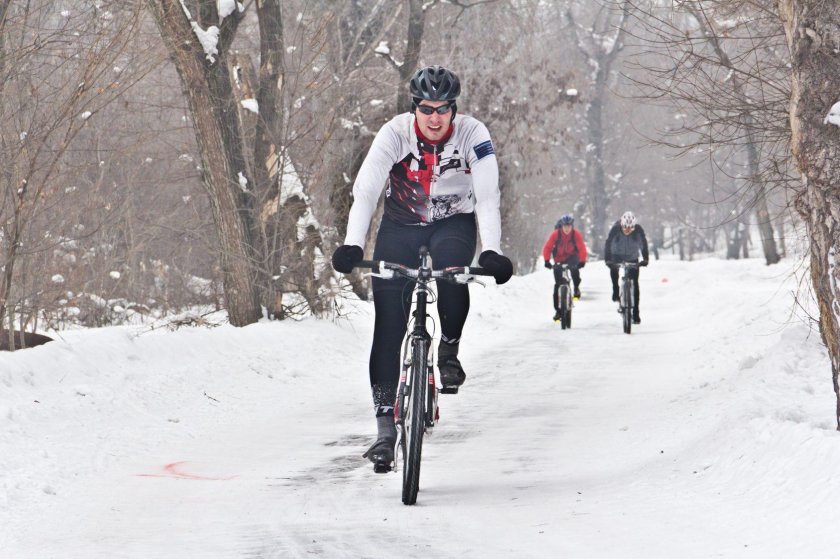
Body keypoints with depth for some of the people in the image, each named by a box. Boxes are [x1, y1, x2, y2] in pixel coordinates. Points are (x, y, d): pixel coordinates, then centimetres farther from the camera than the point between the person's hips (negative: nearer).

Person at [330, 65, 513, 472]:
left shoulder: (473, 136, -19)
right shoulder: (394, 134, -19)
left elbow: (487, 197, -23)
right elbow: (365, 190, -25)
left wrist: (492, 252, -36)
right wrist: (352, 245, -38)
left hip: (453, 222, -1)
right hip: (401, 225, 1)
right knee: (389, 324, -10)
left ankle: (449, 351, -8)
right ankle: (385, 427, -7)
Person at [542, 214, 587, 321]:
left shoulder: (576, 234, -16)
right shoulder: (555, 234, -17)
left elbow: (582, 248, -18)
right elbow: (547, 248, -15)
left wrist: (582, 261, -30)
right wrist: (547, 261, -26)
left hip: (572, 258, -1)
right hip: (559, 260, 1)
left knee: (574, 268, -37)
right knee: (557, 284, -1)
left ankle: (576, 288, -15)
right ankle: (557, 310, 8)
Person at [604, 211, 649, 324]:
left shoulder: (638, 230, -23)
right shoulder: (615, 229, -26)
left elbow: (644, 243, -21)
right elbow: (608, 244, -29)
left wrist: (645, 259, -33)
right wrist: (607, 260, -40)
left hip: (632, 257, -1)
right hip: (617, 255, 1)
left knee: (635, 285, -5)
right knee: (613, 268, -26)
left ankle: (636, 314, -1)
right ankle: (615, 290, 4)